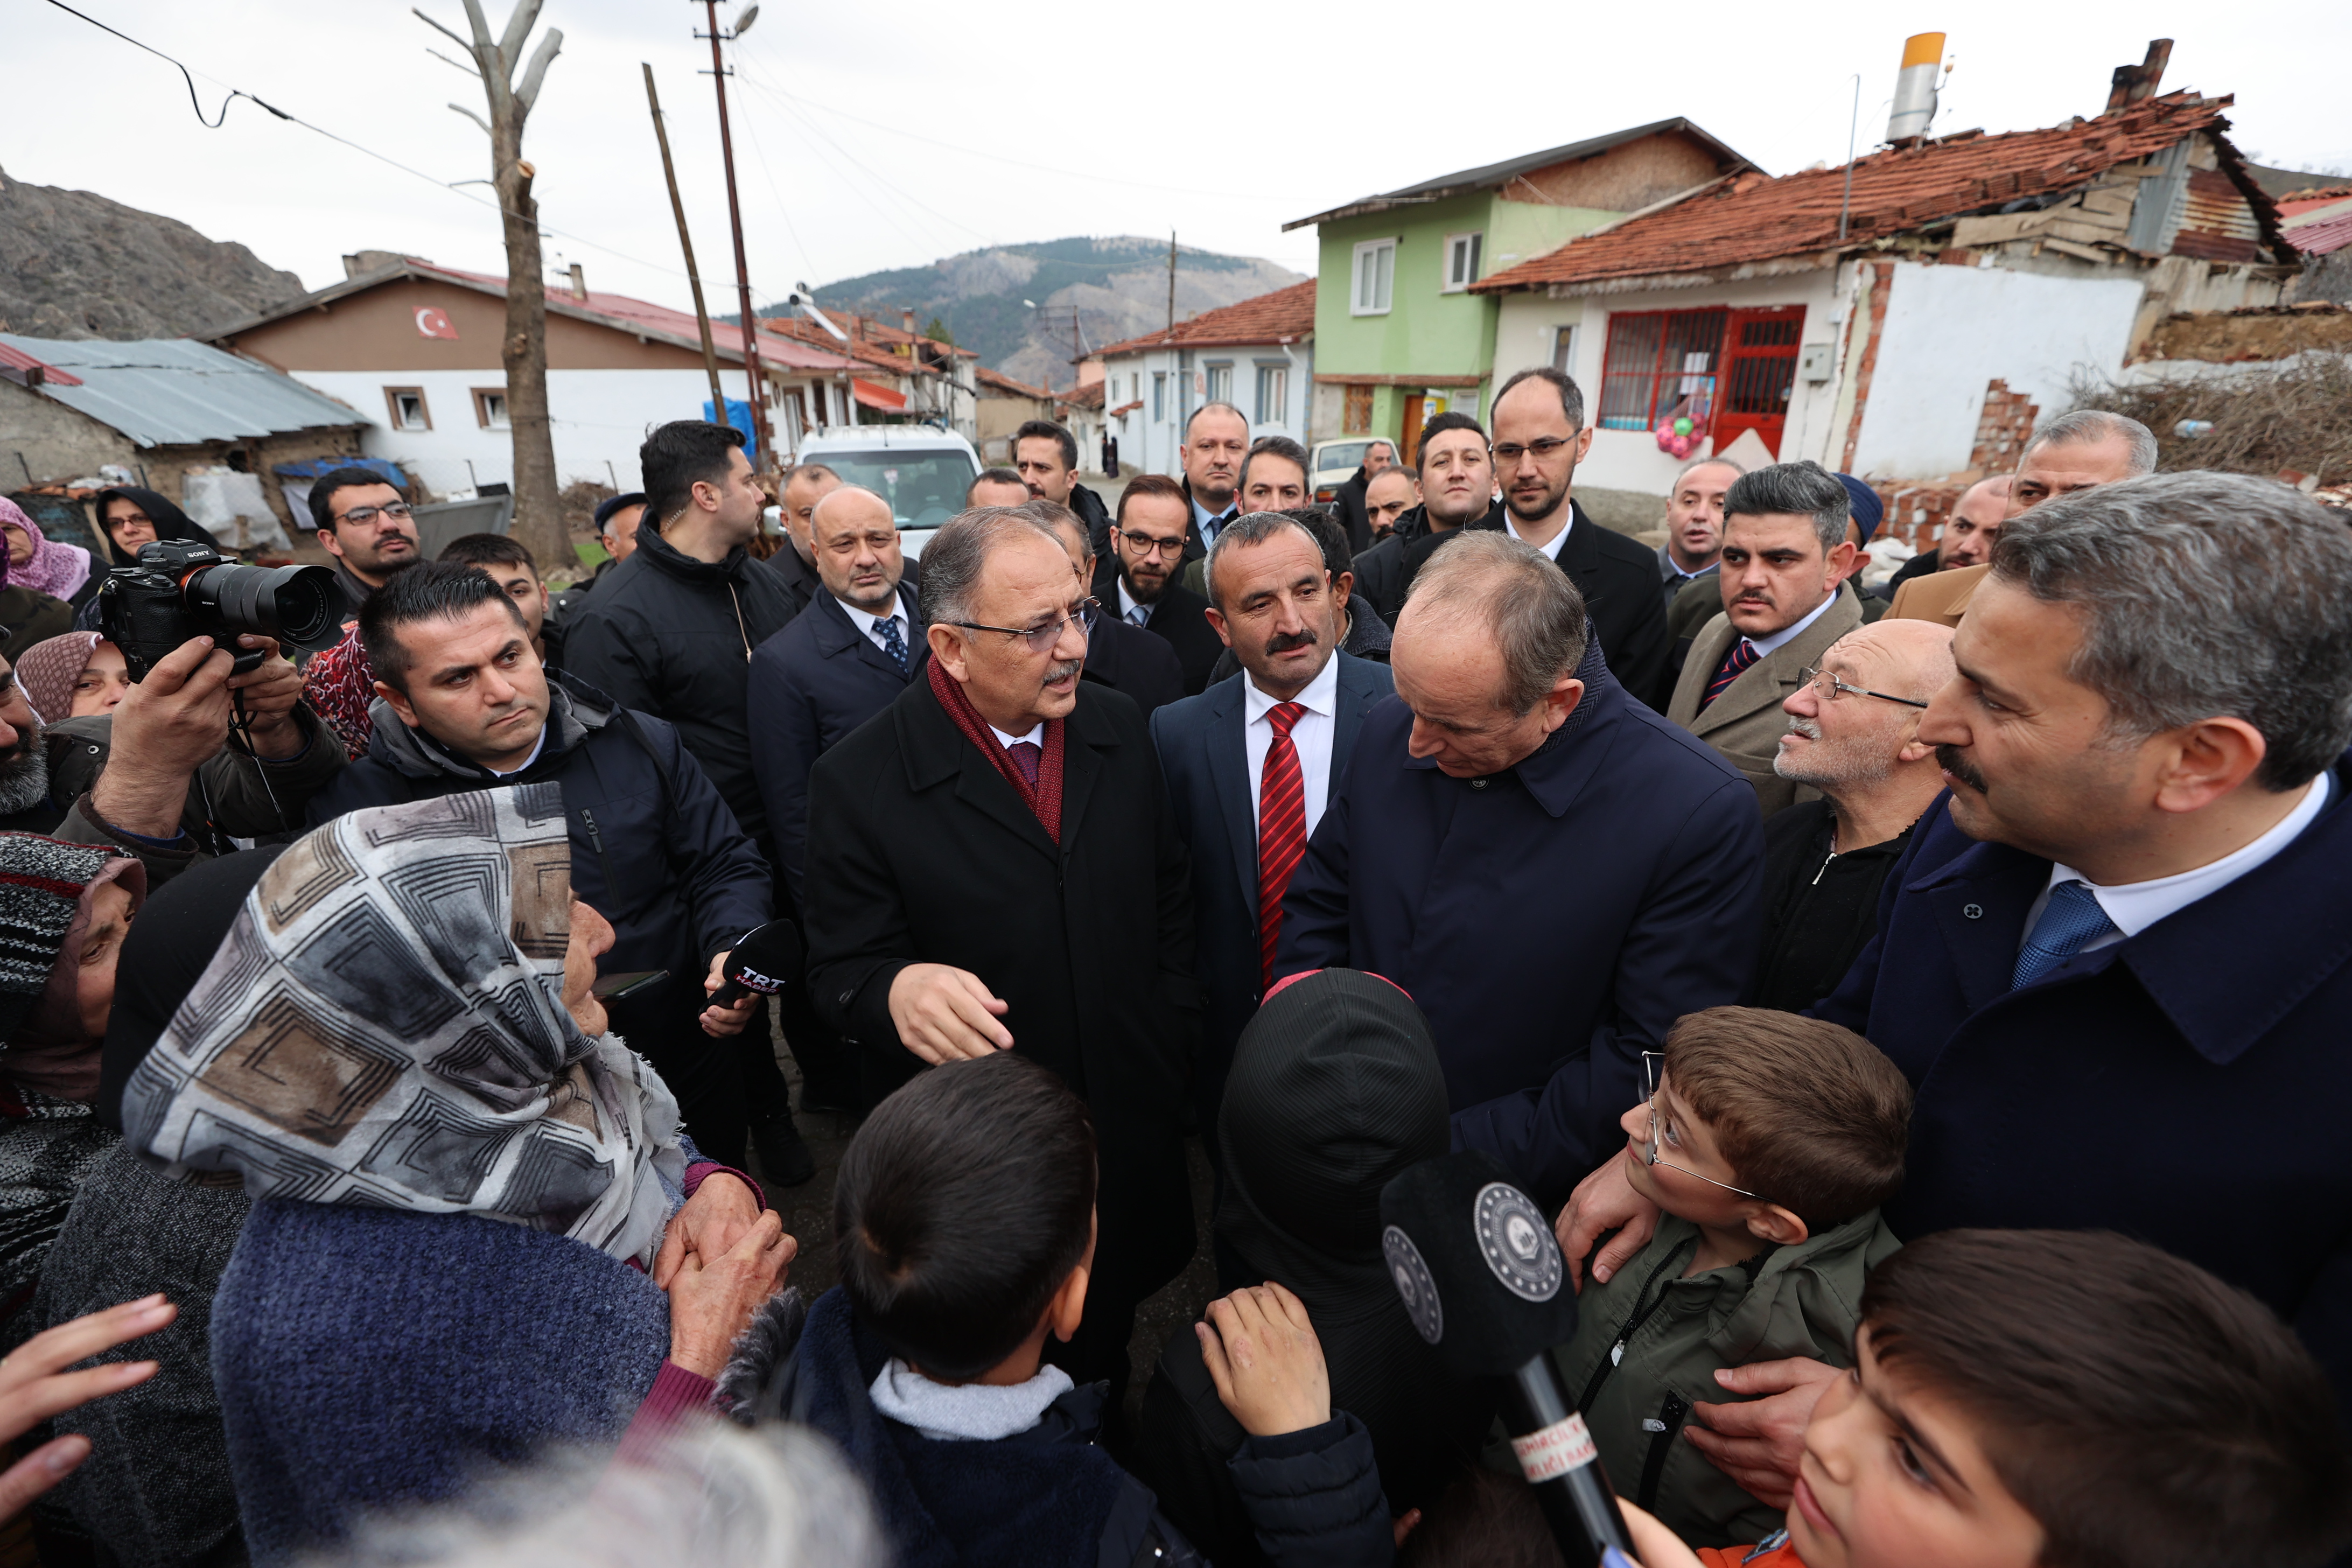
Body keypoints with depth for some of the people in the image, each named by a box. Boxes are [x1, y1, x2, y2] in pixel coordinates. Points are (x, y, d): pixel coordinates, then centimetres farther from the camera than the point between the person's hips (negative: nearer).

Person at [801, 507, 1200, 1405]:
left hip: (1129, 1128, 4)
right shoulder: (861, 782, -17)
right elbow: (843, 972, -13)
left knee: (1108, 1338, 25)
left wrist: (1171, 1041, 3)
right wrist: (899, 990, -35)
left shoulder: (1120, 732, -3)